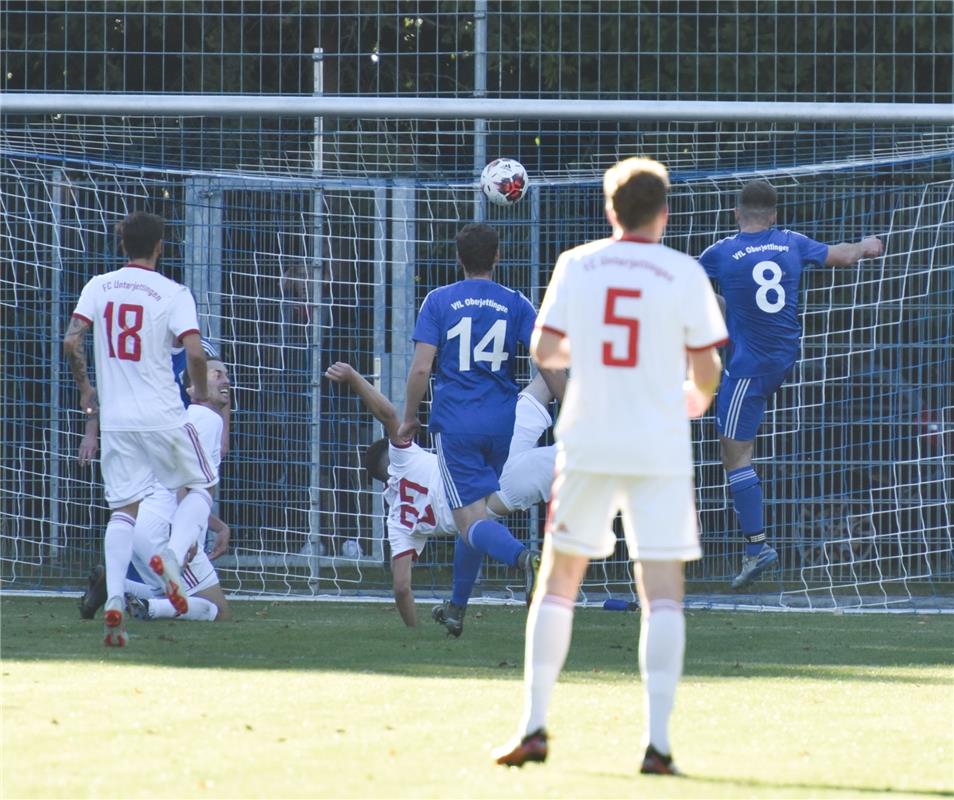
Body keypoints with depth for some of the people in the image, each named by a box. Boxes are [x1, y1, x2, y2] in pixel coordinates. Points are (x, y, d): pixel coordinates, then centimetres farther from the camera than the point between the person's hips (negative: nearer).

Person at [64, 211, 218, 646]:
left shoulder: (98, 287, 4)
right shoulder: (173, 294, -5)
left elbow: (71, 341, -4)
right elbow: (195, 352, -15)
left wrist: (85, 389, 12)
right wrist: (201, 395, 4)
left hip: (115, 417, 3)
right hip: (163, 416, -3)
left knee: (123, 509, 7)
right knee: (200, 487, 17)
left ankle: (114, 598, -10)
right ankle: (173, 554, -9)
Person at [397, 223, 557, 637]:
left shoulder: (439, 301, 0)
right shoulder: (516, 304, 5)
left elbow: (421, 368, -7)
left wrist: (409, 419, 6)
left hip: (454, 423, -3)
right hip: (502, 423, 3)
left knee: (472, 519, -8)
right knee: (477, 513, 20)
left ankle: (524, 557, -39)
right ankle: (456, 609, 27)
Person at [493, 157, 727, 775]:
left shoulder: (576, 265, 2)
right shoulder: (684, 274, -3)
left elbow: (544, 350, 2)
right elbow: (706, 367, -1)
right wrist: (698, 394, 21)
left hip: (587, 445, 2)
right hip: (659, 449, -2)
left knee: (558, 581, 13)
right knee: (663, 591, -1)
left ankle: (535, 725, 10)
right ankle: (658, 740, -10)